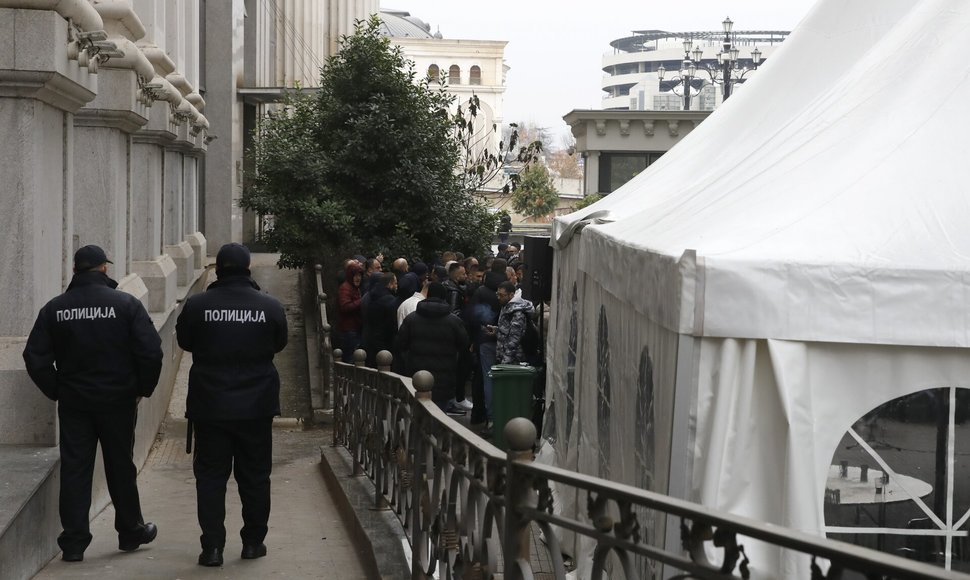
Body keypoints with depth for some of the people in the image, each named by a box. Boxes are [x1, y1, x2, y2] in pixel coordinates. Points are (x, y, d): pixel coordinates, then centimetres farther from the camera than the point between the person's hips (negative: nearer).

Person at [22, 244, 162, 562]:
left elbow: (35, 358, -2)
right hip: (118, 401, -1)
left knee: (74, 470, 5)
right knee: (120, 468, 12)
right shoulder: (126, 304, -7)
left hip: (73, 403, 1)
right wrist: (143, 388, 1)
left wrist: (57, 391, 7)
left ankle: (73, 542, 4)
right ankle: (130, 532, 25)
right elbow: (150, 351, -12)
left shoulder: (55, 308, 0)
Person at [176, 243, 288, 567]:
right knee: (255, 476, 12)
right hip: (256, 406, 1)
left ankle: (212, 546, 2)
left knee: (211, 475, 6)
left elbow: (184, 342, 7)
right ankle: (253, 542, 20)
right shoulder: (270, 306, -8)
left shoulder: (197, 306, -10)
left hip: (210, 405, -1)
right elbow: (279, 344, 9)